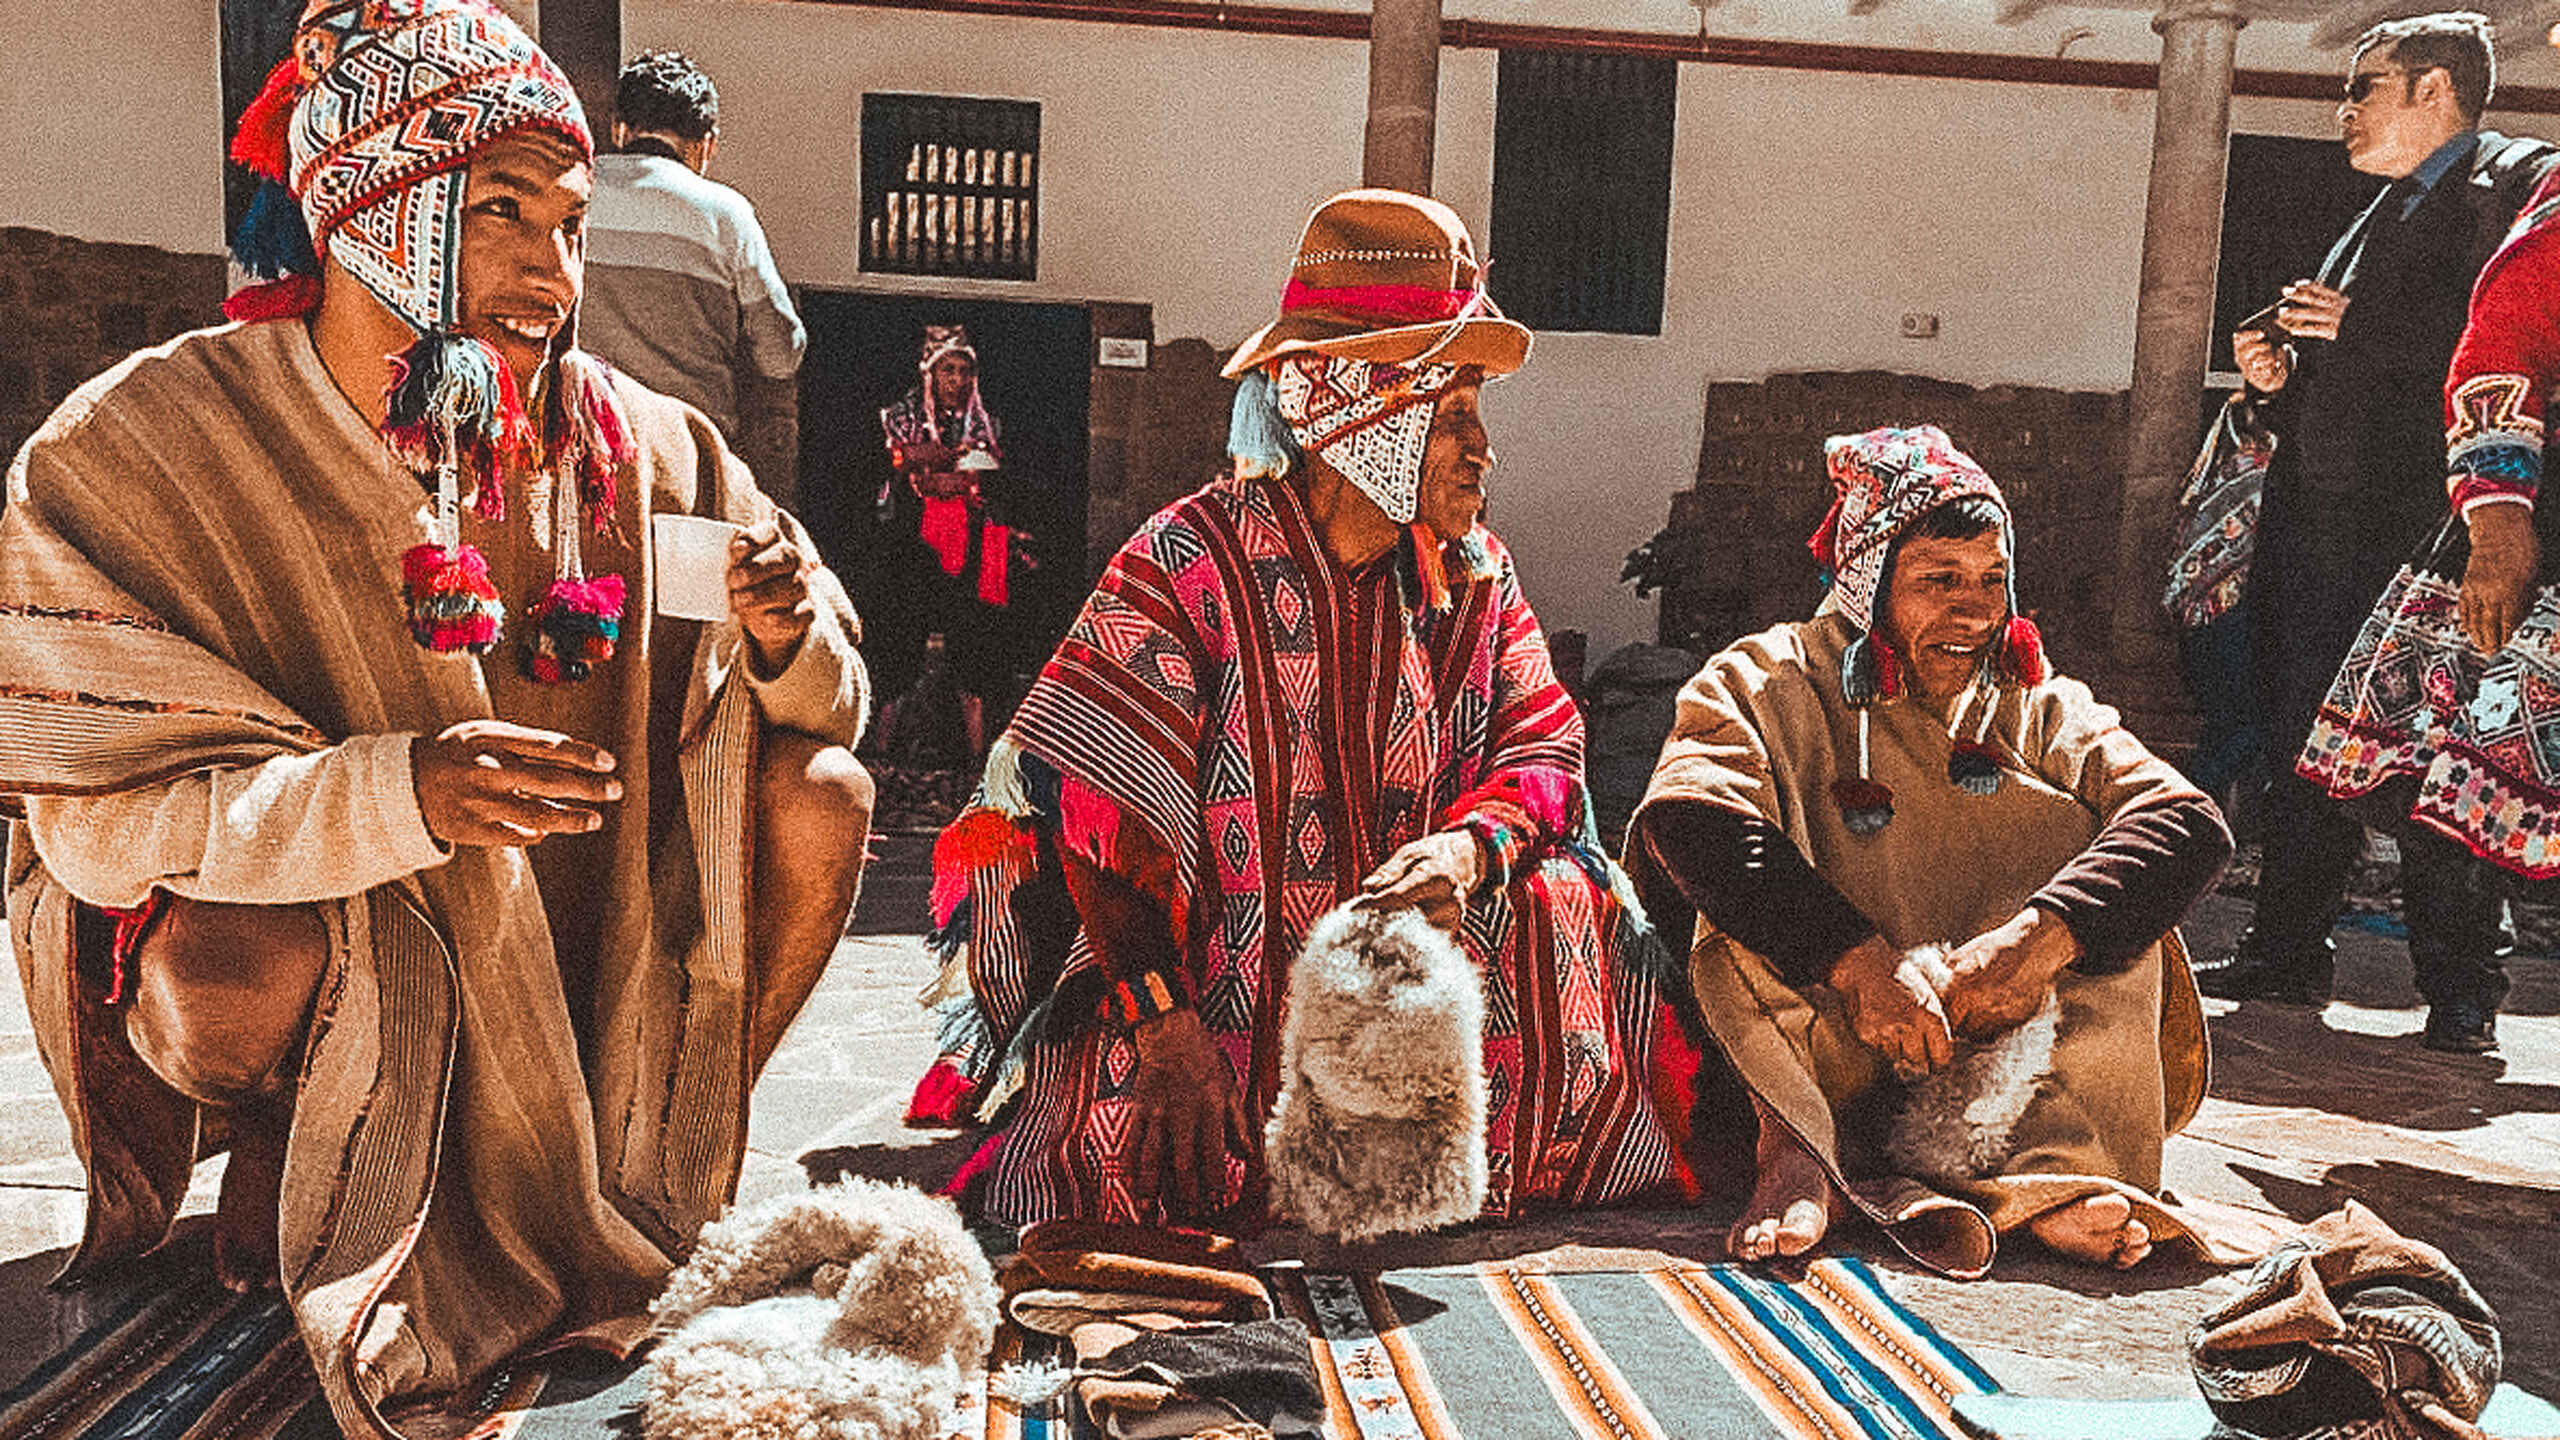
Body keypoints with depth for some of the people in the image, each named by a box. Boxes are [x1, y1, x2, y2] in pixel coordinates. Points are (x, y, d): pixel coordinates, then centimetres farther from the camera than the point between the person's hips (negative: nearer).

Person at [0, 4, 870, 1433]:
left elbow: (821, 705, -4)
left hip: (580, 949, 3)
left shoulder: (631, 444, -10)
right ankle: (275, 1138, 6)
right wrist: (395, 793, -39)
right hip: (324, 949, -3)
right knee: (234, 970, -35)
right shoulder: (133, 455, -18)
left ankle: (661, 1174, 6)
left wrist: (790, 641, -30)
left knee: (820, 795, -15)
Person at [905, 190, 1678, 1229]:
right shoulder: (1186, 566, -12)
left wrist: (1468, 847, -27)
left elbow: (1545, 746, -2)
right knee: (1116, 1146, -27)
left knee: (1560, 897, -19)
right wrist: (1167, 1027, -25)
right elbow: (1096, 809, -16)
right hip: (1212, 980, -4)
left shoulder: (1476, 577, 5)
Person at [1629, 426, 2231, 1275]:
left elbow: (2191, 823, -7)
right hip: (1808, 1042, -2)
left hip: (1993, 1060, 3)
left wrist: (2038, 938, -25)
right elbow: (1691, 819, -22)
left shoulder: (2040, 711, 10)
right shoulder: (1768, 685, -1)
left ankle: (2051, 1167, -29)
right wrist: (1859, 959, -33)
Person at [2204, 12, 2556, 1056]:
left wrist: (2359, 331, -15)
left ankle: (2461, 989, 4)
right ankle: (2287, 952, 20)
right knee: (2304, 749, 10)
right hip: (2322, 529, 8)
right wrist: (2280, 377, 8)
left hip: (2427, 529, -8)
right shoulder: (2379, 218, 23)